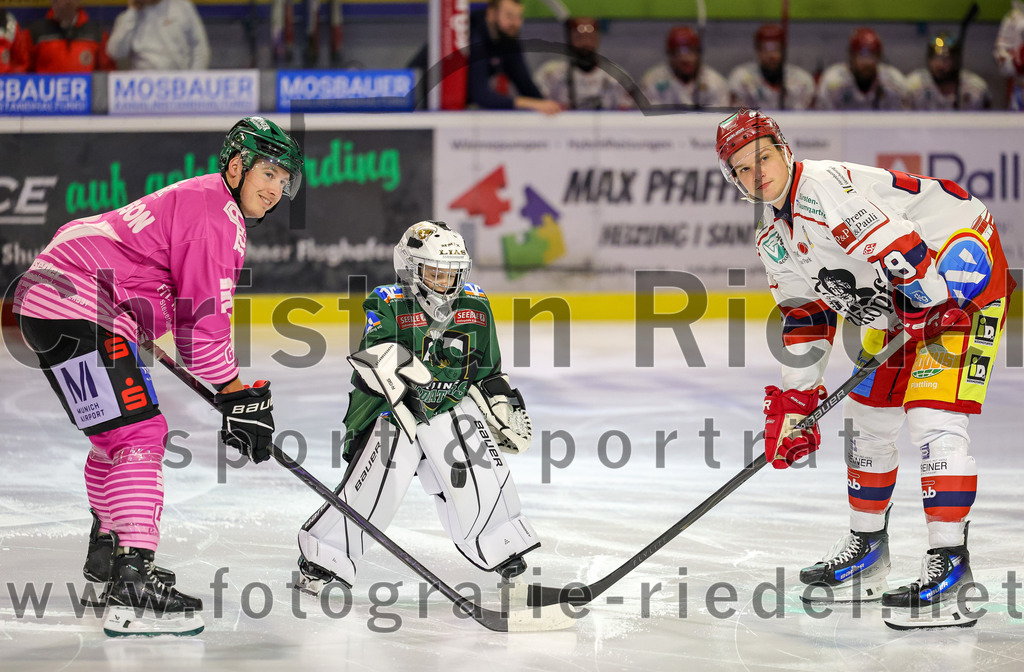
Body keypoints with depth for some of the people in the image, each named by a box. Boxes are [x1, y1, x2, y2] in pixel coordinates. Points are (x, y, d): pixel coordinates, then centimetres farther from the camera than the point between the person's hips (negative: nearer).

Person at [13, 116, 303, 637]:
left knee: (119, 431, 27)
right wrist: (234, 391, -11)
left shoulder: (199, 201, 20)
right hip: (75, 307, -11)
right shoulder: (216, 213, -14)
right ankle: (131, 586, -29)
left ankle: (107, 551, 48)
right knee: (137, 433, -18)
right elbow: (205, 315, -17)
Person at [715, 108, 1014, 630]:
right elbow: (804, 318, 16)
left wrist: (932, 310, -30)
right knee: (867, 415, 14)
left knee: (933, 415, -20)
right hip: (898, 309, 10)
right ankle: (867, 550, 30)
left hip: (960, 276, -10)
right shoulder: (773, 239, 8)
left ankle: (949, 568, -21)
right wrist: (794, 400, 13)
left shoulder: (823, 187, -24)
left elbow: (901, 249, -31)